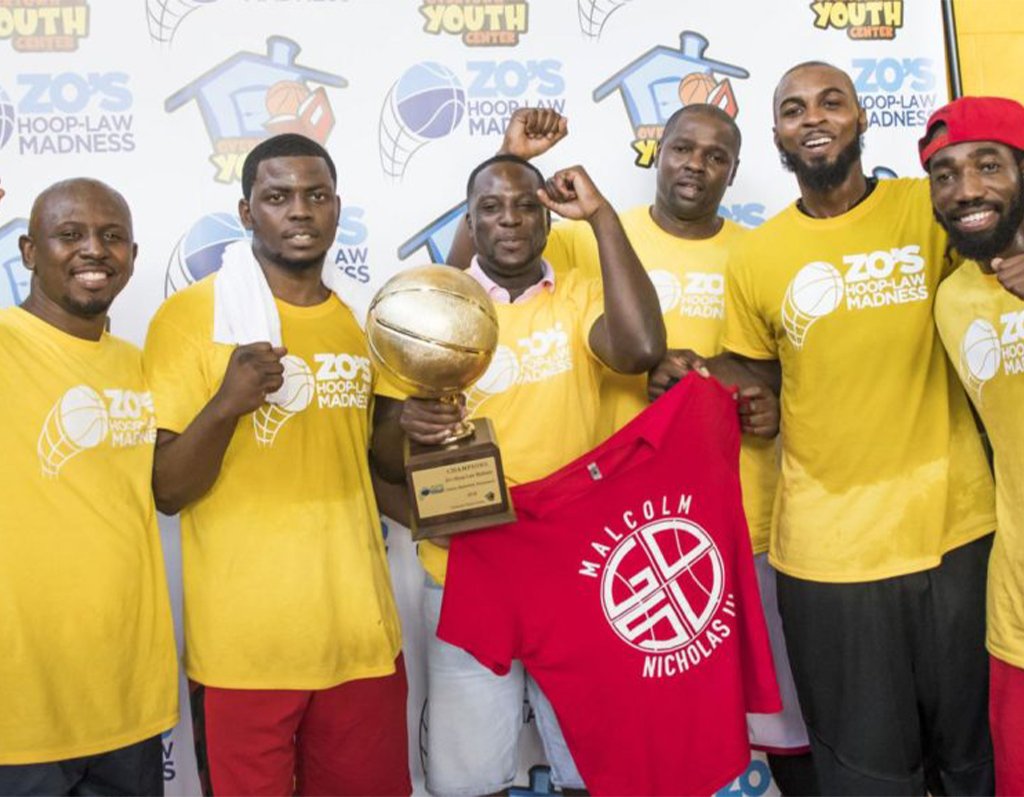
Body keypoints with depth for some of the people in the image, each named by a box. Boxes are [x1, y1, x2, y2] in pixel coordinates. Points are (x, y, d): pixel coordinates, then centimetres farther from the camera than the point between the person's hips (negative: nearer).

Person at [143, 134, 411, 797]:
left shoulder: (363, 320, 9)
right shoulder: (191, 315, -7)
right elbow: (167, 491, -7)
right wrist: (226, 405, -24)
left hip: (363, 638, 5)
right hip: (242, 645, -4)